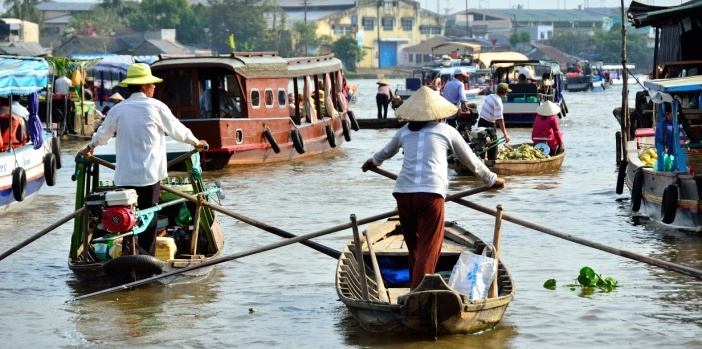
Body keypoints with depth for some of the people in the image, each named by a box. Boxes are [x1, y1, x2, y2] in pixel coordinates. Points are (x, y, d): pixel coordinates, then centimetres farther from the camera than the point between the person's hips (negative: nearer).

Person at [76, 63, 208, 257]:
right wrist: (195, 142, 28)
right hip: (149, 175, -3)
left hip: (125, 175, 3)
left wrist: (89, 147, 41)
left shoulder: (119, 109, 5)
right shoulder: (156, 107, -3)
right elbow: (177, 130, 8)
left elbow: (103, 133, 20)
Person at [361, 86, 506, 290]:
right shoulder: (446, 131, 12)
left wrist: (374, 161, 63)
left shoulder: (405, 131, 20)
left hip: (403, 192, 4)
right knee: (428, 248, -6)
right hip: (431, 193, -4)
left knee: (414, 246, 17)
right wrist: (492, 180, 36)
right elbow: (471, 161, 21)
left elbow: (387, 152, 41)